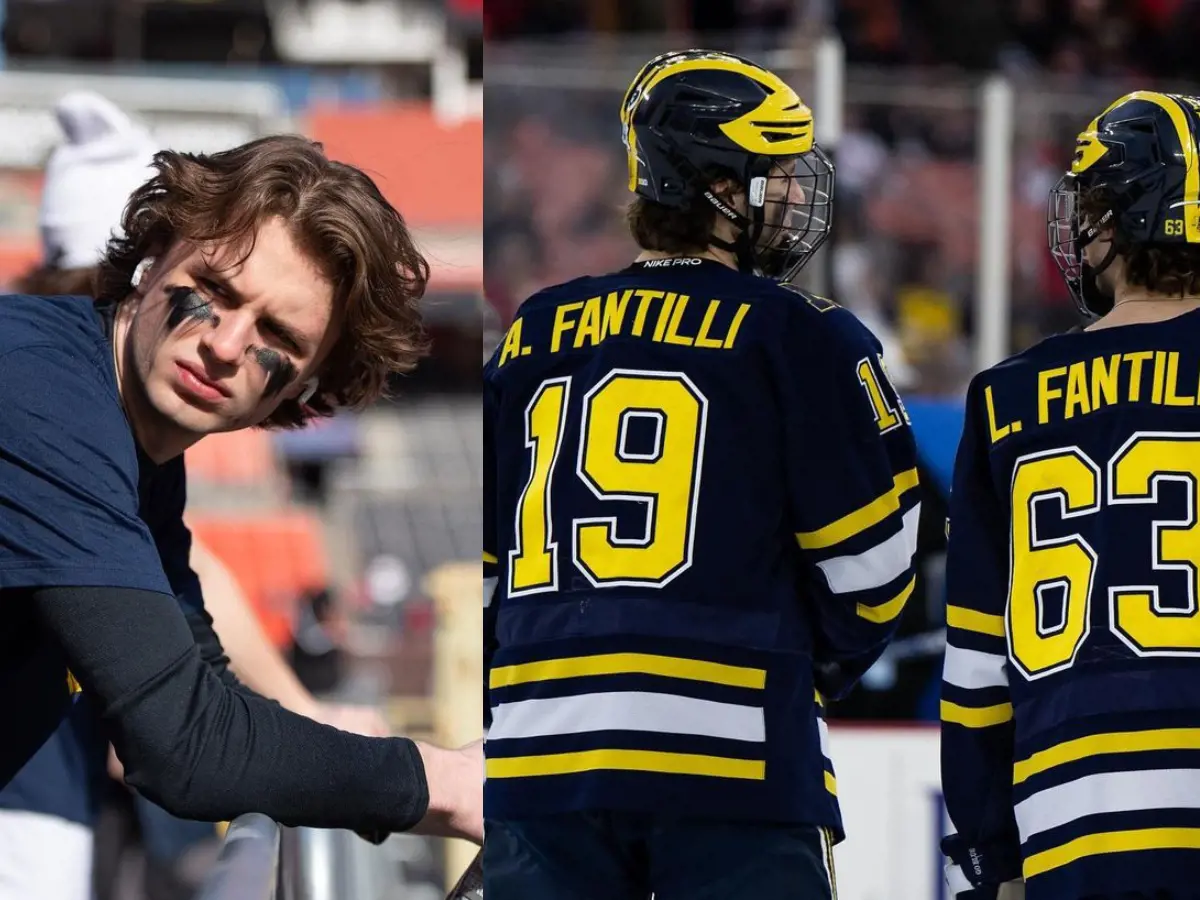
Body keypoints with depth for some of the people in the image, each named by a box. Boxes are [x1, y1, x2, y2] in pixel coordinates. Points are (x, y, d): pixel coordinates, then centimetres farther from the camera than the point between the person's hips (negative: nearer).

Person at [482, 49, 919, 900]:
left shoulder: (534, 337, 13)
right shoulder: (799, 338, -1)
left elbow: (476, 558, 15)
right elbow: (870, 561, 1)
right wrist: (806, 671, 20)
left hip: (536, 759, 4)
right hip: (733, 760, -4)